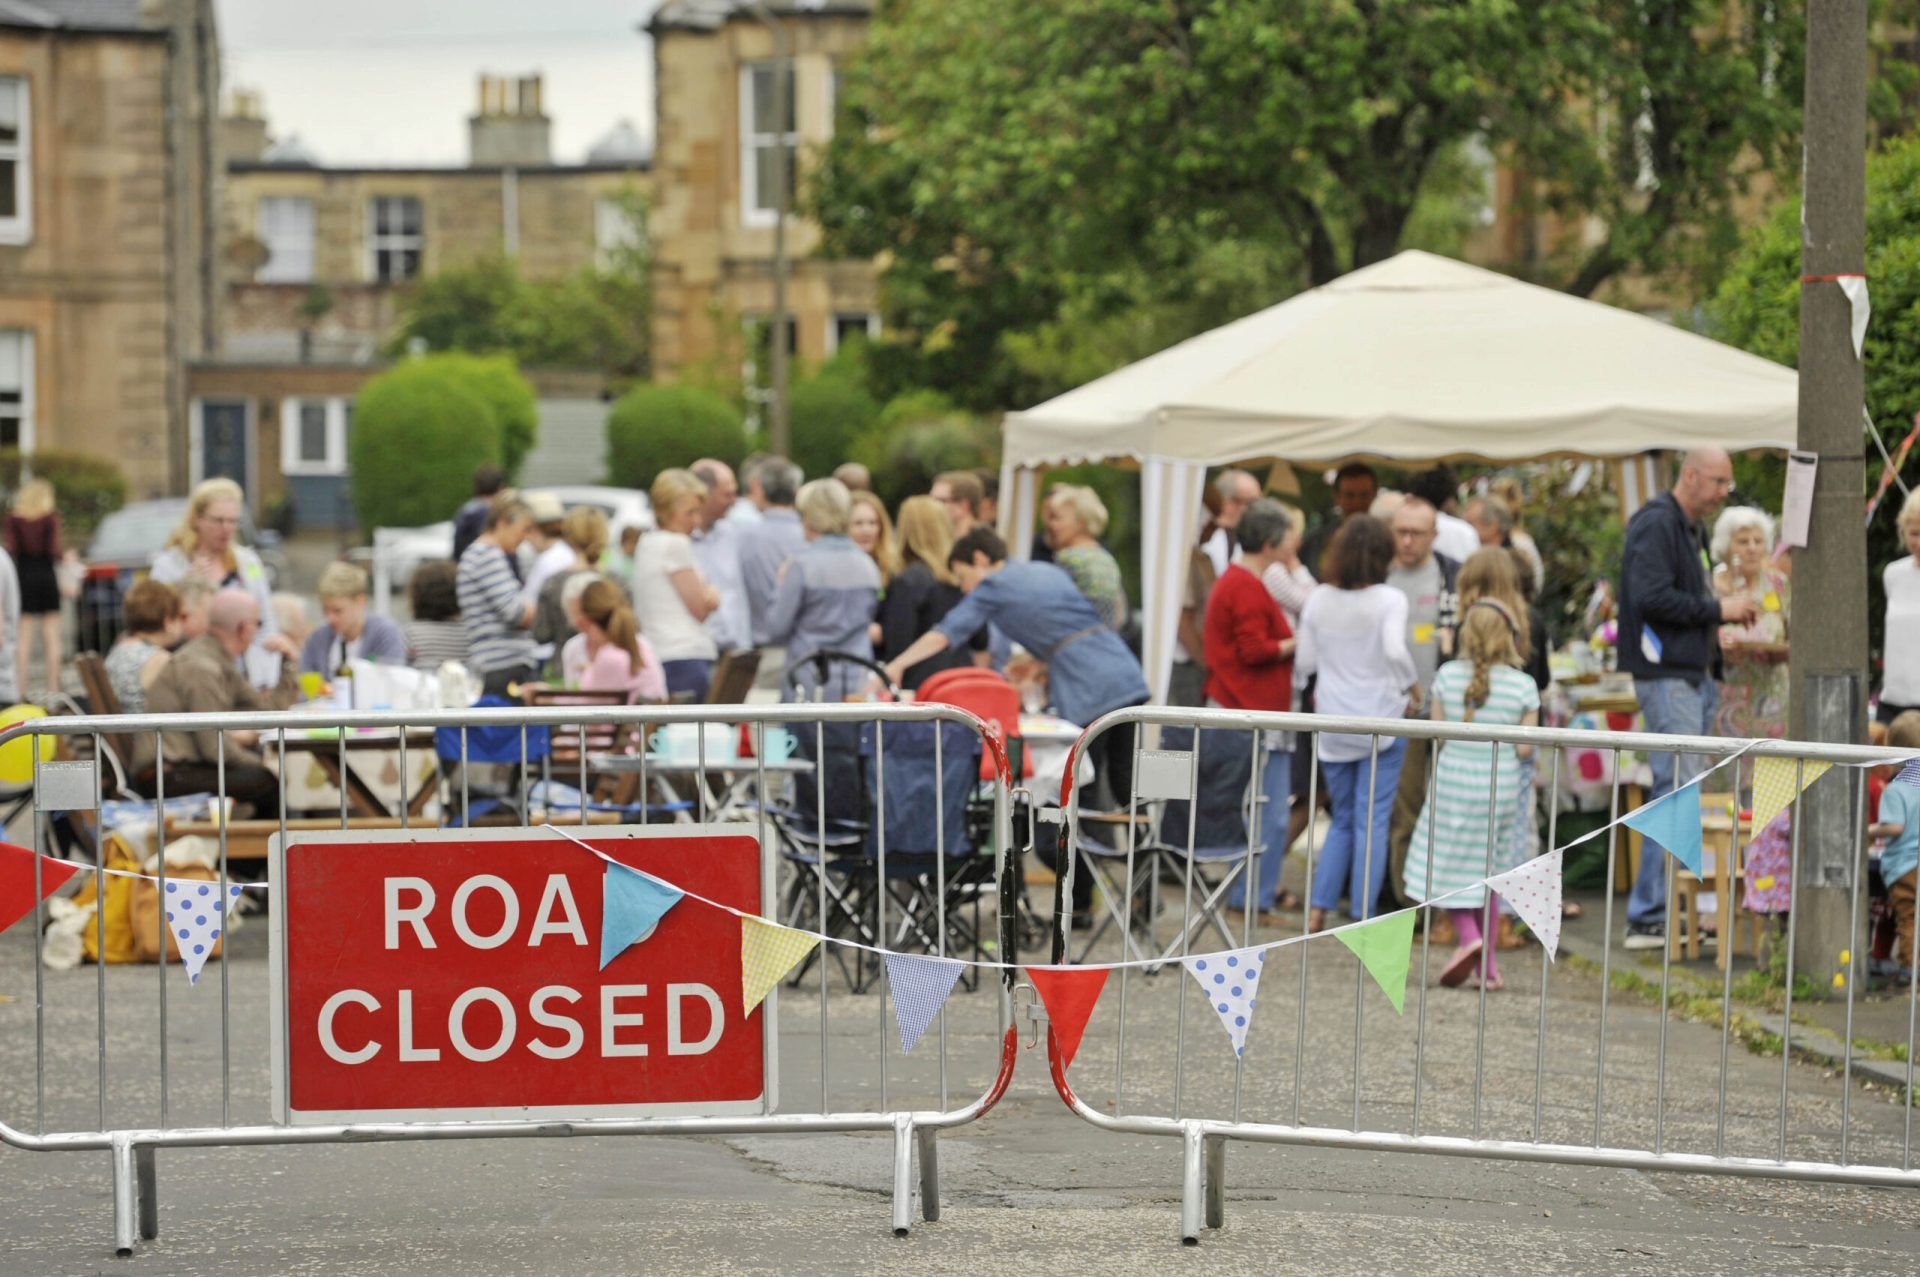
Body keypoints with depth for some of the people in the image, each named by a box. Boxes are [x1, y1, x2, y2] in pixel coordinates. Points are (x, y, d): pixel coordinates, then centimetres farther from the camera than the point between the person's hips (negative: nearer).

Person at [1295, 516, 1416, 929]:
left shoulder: (1318, 600, 3)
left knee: (1343, 817, 17)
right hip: (1381, 719, -4)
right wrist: (1411, 683, -7)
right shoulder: (1390, 600, -10)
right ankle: (1363, 915, -3)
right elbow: (1395, 650, -24)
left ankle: (1319, 907, 10)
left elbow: (1304, 662, 6)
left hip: (1332, 724, 4)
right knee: (1373, 820, 1)